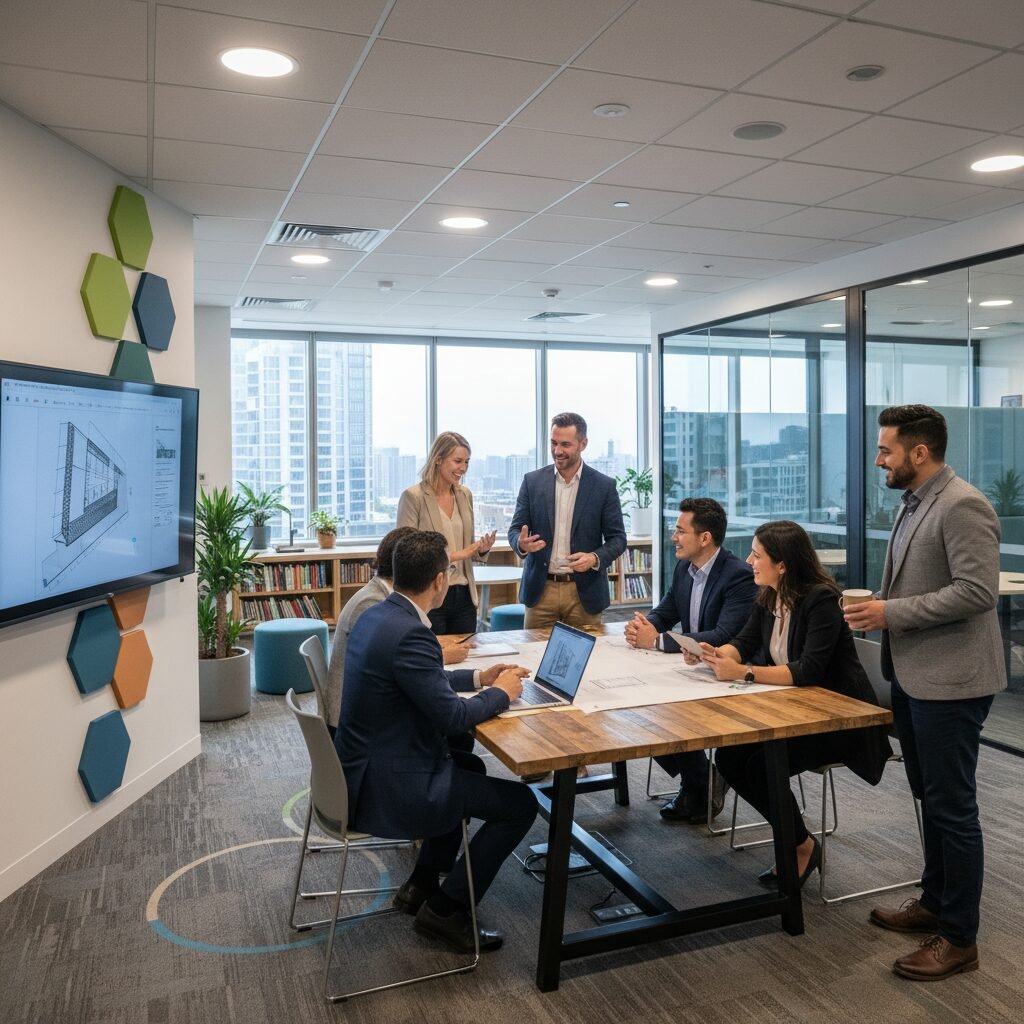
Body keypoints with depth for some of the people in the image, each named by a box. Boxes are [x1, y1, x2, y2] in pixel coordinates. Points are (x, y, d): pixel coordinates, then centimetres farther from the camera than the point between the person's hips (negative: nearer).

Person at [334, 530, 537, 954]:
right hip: (386, 787, -10)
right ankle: (446, 907, 10)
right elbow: (452, 716, -23)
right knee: (520, 804, -3)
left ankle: (421, 884, 32)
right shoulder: (409, 634, -27)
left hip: (367, 766, 10)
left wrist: (477, 677, 13)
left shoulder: (377, 616, 4)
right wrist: (501, 693, -6)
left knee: (470, 766, 30)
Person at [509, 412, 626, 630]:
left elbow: (617, 538, 1)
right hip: (540, 589, 1)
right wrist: (521, 543, -18)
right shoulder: (532, 481, 3)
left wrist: (595, 558, -18)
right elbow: (515, 528, 5)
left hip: (584, 592, -1)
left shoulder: (604, 485, -1)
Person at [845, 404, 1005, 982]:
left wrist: (892, 613, -22)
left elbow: (977, 591, -25)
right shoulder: (915, 504, 12)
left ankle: (959, 939, 16)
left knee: (953, 807, 2)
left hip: (949, 682, -9)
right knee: (931, 800, 20)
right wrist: (880, 605, 5)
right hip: (914, 676, 9)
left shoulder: (962, 506, -17)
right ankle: (935, 903, 36)